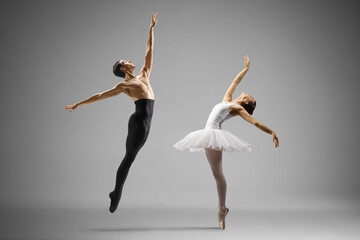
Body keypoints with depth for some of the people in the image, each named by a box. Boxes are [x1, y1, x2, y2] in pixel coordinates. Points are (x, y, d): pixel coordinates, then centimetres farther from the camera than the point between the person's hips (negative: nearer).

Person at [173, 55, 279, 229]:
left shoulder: (238, 108, 0)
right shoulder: (227, 100, 19)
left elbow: (255, 122, -5)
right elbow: (235, 81, 29)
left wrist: (272, 132, -13)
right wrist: (246, 69, 37)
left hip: (215, 134, -7)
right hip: (209, 135, 7)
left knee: (217, 174, -9)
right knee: (217, 174, 6)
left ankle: (221, 210, -5)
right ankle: (222, 208, 9)